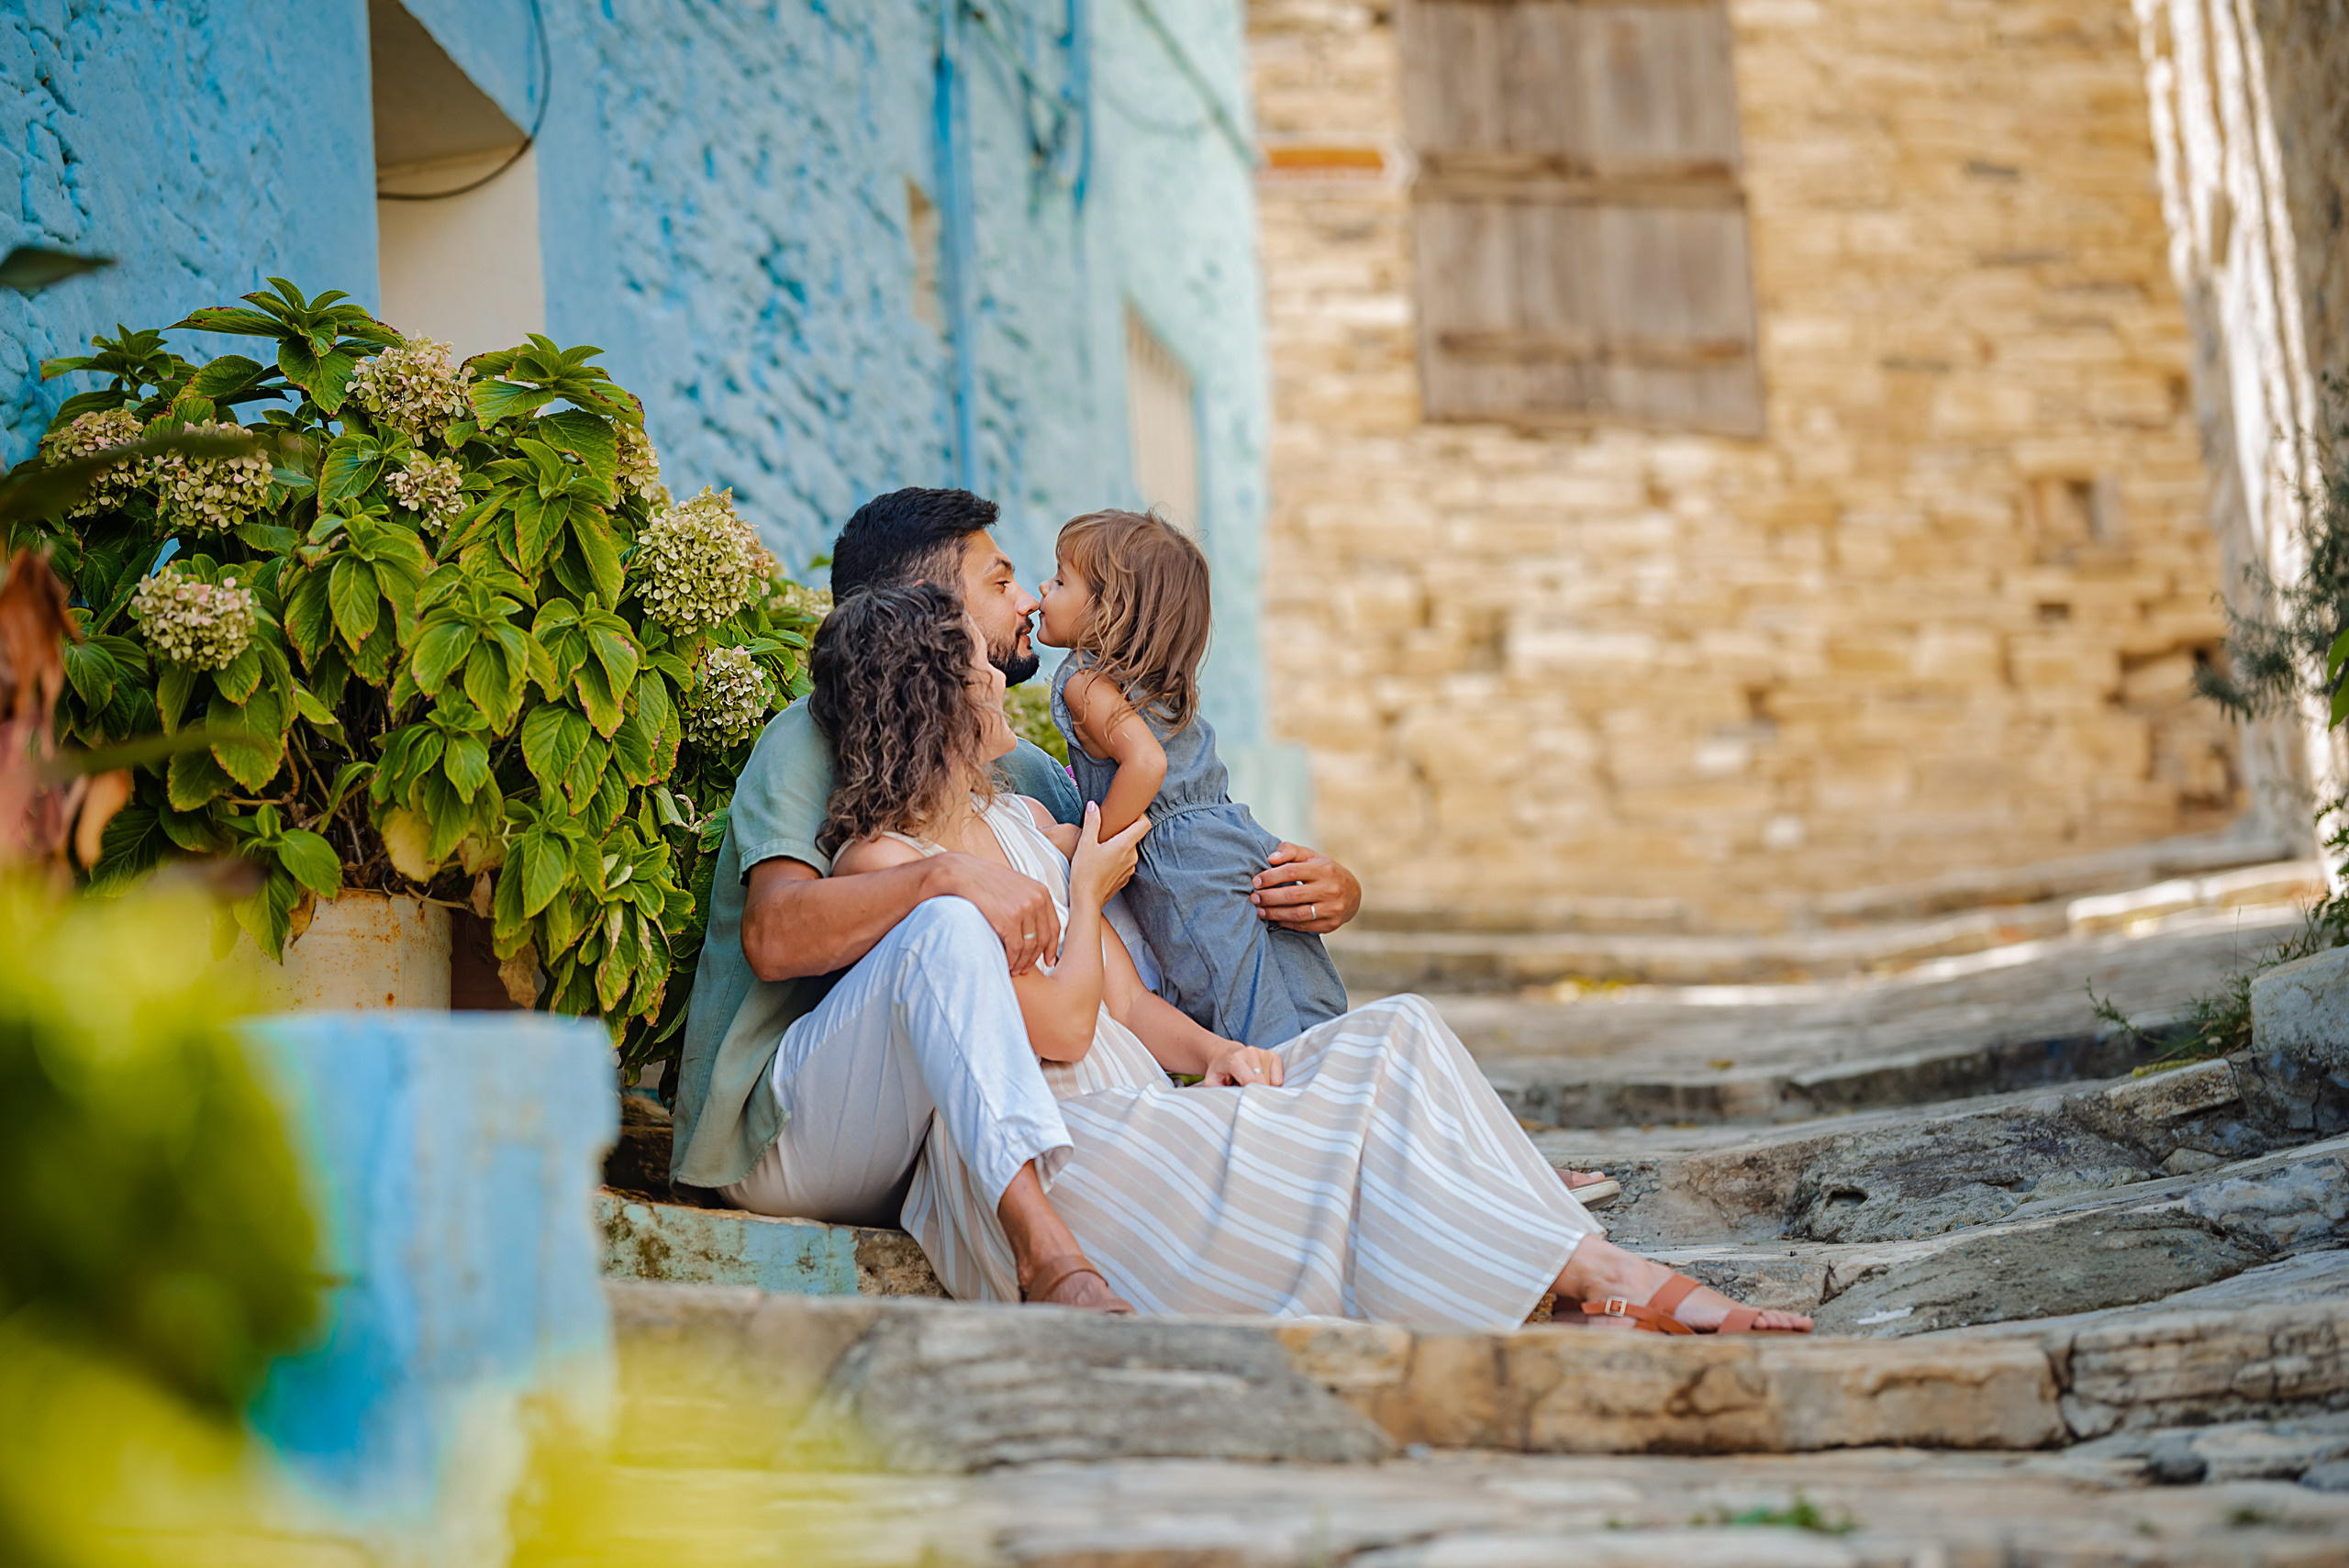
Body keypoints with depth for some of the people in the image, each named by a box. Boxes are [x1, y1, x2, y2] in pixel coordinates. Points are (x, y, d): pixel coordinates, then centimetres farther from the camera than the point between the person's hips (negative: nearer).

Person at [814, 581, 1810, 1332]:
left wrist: (1214, 1053, -5)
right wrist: (1087, 892, 4)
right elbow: (1060, 1025, -14)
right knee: (1344, 1122, -22)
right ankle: (1598, 1279, -17)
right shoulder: (880, 863, -9)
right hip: (1037, 1157, -8)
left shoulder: (1020, 823, 20)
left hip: (1142, 1118, 8)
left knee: (1393, 1035, -10)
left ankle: (1600, 1270, -21)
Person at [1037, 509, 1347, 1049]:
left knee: (1259, 1036, -9)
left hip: (1189, 871, -9)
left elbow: (1147, 762, -23)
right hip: (1241, 839, 9)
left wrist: (1097, 847, -15)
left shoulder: (1083, 681, -9)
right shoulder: (1162, 681, 18)